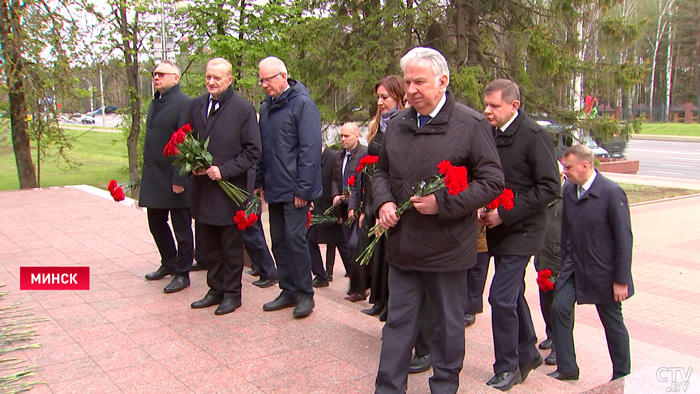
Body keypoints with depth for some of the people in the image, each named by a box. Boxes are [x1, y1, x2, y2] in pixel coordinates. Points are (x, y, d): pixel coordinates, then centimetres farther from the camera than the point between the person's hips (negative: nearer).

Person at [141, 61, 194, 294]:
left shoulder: (184, 104, -14)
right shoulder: (155, 103, 14)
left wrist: (180, 178, -21)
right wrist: (147, 173, 15)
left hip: (174, 180, -9)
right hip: (154, 178, 9)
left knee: (182, 228, 4)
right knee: (156, 223, 18)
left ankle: (182, 274, 16)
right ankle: (168, 264, 36)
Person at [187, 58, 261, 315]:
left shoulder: (243, 108, -9)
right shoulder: (197, 105, 7)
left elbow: (253, 151, -9)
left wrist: (224, 170, -17)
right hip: (203, 188, 5)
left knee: (232, 247, 7)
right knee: (210, 246, 16)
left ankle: (232, 293, 21)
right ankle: (215, 289, 30)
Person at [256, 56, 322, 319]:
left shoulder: (302, 104, -11)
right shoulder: (266, 106, 12)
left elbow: (310, 149, -16)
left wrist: (303, 189, -18)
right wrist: (260, 182, 10)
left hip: (294, 189, -8)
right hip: (274, 189, 8)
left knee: (295, 238, -5)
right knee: (279, 240, 12)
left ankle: (305, 293, 9)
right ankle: (288, 290, 24)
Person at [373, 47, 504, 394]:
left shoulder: (470, 124, -10)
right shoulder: (398, 125, 7)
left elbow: (492, 182, -11)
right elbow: (381, 172, 18)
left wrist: (443, 203, -20)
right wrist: (383, 201, -3)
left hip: (447, 247, -4)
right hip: (402, 245, 4)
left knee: (449, 324, 14)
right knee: (398, 322, 13)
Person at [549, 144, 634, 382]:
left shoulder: (612, 192, -18)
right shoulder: (569, 190, 0)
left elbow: (624, 239, -15)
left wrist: (621, 280, -14)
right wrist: (565, 265, 10)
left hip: (603, 271, -5)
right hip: (575, 266, 5)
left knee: (613, 322, 10)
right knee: (560, 307, -5)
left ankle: (622, 375, 29)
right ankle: (566, 368, 10)